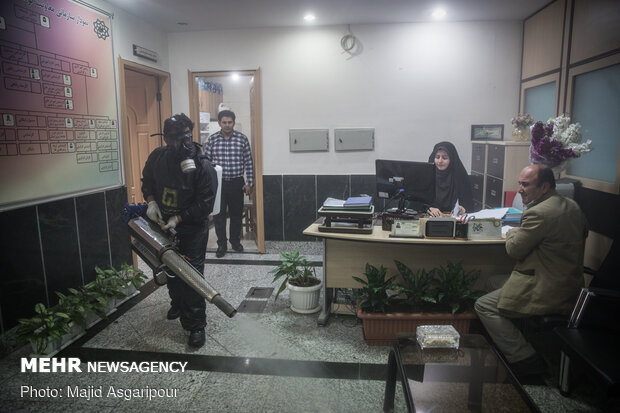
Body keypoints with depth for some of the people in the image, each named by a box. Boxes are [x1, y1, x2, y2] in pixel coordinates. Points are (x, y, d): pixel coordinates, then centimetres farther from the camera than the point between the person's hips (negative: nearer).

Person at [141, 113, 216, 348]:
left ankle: (196, 325, 6)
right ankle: (177, 304, 48)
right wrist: (151, 201, -6)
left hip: (193, 229, -5)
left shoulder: (202, 166, -22)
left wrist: (178, 218, -24)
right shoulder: (158, 156, -7)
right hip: (164, 224, 6)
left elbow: (205, 205, -20)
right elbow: (147, 180, 12)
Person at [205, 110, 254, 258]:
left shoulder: (242, 138, 0)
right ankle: (222, 244, 16)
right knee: (218, 215, 2)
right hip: (218, 183, 0)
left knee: (236, 214, 10)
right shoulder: (212, 139, 1)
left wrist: (249, 183, -1)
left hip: (237, 183, 0)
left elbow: (248, 162, 2)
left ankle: (235, 241, 28)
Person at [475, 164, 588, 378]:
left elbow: (514, 250, -15)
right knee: (494, 282, 23)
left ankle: (525, 358, -1)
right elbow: (583, 232, 26)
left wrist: (513, 231, 8)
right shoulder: (572, 206, 7)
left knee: (484, 305, -3)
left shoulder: (538, 213, -23)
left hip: (548, 294, -10)